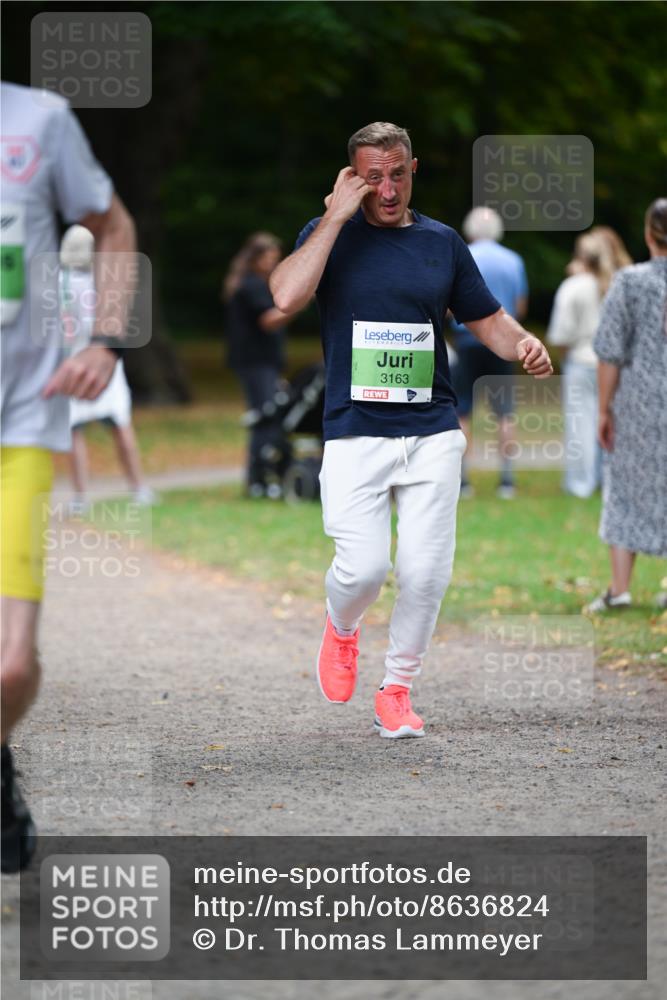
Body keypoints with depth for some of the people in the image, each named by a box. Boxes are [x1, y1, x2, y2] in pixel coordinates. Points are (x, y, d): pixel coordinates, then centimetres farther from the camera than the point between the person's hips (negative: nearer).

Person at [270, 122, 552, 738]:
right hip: (355, 435, -2)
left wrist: (524, 345, -7)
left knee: (426, 572, -4)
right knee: (363, 568, -14)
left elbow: (487, 319, 16)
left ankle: (397, 691, 16)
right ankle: (341, 629, 21)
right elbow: (287, 296, -17)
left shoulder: (442, 242, 11)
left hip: (433, 436, 2)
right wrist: (339, 215, -14)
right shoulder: (330, 234, 2)